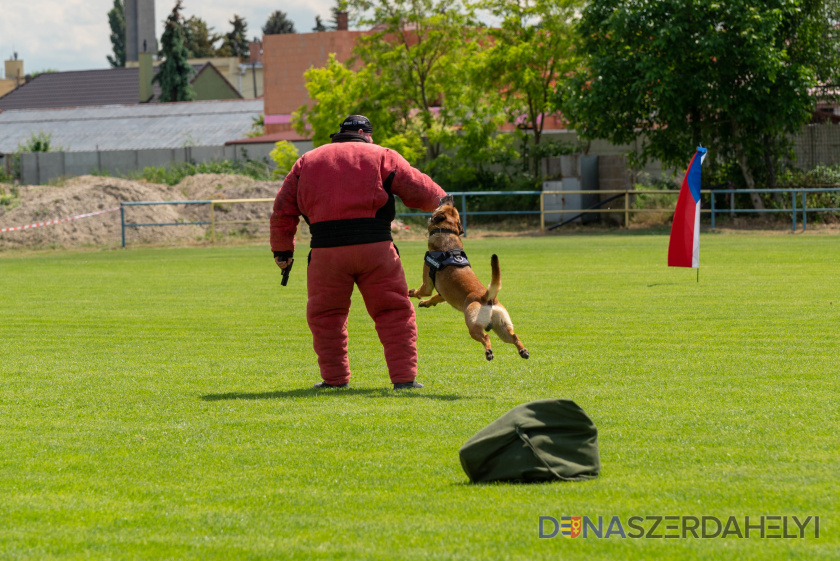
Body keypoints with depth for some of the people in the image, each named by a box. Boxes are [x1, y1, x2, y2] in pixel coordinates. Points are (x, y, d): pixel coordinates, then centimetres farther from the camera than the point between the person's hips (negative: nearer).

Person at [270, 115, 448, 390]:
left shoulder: (307, 161, 18)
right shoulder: (381, 156, 9)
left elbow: (283, 209, 16)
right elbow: (419, 190, 7)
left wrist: (282, 250, 24)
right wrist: (443, 201, 27)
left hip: (326, 250, 1)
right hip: (374, 245, -1)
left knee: (325, 315, 15)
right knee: (394, 311, 7)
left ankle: (334, 377, 13)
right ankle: (404, 377, 2)